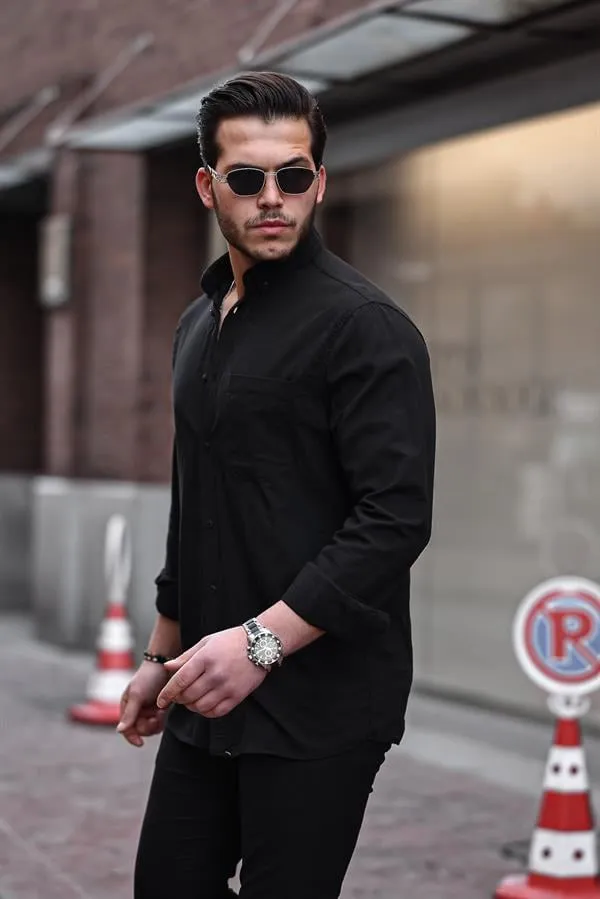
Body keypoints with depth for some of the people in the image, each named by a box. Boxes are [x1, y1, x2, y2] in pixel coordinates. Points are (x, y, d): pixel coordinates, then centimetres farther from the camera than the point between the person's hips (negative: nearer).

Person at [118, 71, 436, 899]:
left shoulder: (363, 326, -13)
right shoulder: (201, 323, 12)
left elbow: (395, 519, -20)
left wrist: (263, 641, -24)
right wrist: (163, 654, 20)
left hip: (319, 703, -8)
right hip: (213, 690, 8)